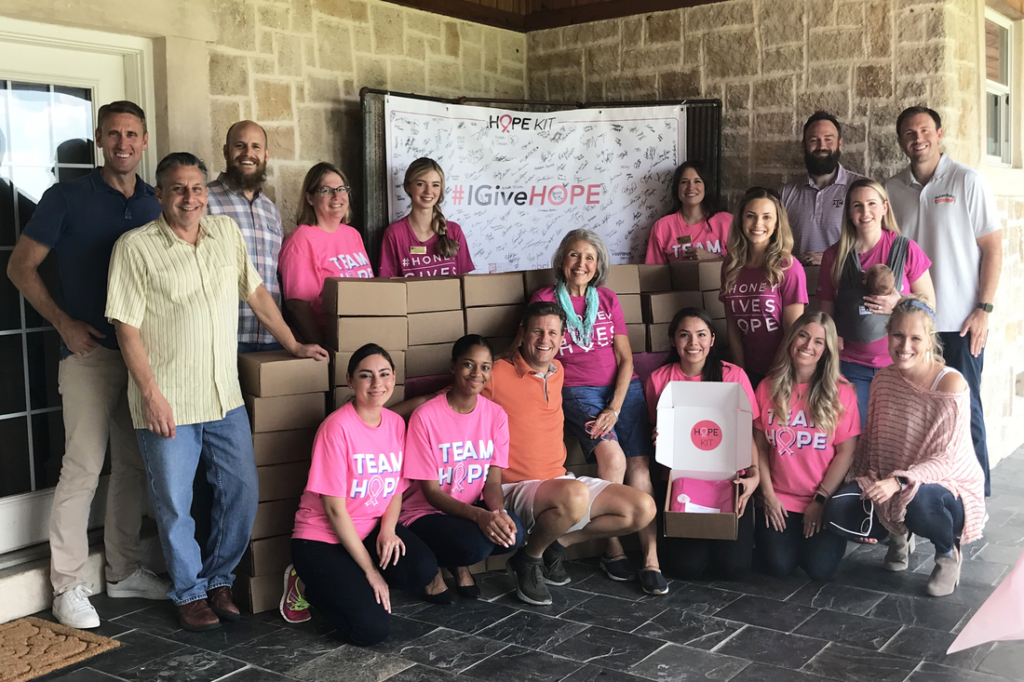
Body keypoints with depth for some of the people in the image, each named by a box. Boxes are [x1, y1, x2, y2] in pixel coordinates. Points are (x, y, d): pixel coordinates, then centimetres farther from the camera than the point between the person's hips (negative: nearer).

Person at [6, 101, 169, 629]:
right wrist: (64, 323, -10)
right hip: (90, 352, -5)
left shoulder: (155, 207, 10)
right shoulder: (67, 199, -3)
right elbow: (21, 267, -1)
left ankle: (123, 571, 24)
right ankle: (68, 586, 5)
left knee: (135, 466, 11)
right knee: (83, 468, -6)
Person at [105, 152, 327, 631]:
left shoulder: (226, 232, 8)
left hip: (225, 396, 5)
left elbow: (255, 291, 17)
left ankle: (218, 580, 28)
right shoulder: (135, 247, -8)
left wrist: (292, 345, 16)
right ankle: (190, 592, 24)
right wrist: (152, 395, -15)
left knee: (242, 493, 9)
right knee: (175, 505, 5)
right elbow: (127, 327, -10)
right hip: (167, 403, -5)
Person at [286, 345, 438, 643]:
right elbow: (335, 509, -18)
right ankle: (308, 585, 7)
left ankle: (348, 583, 3)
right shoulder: (338, 427, -19)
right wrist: (370, 569, -16)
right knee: (372, 628, -20)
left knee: (424, 570, -22)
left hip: (372, 529, 6)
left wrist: (388, 530, -13)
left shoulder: (396, 423, 1)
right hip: (323, 539, -6)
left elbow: (396, 488, 9)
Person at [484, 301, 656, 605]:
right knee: (575, 496, -39)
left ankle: (555, 543, 7)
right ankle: (529, 558, -9)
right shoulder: (498, 374, -12)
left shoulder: (557, 372, 11)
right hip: (516, 489, -7)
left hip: (560, 480, 8)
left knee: (643, 509, -5)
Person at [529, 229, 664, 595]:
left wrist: (615, 408, -7)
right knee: (613, 456, -27)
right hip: (577, 390, -3)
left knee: (639, 462, -18)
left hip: (622, 387, 3)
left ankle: (651, 558, -20)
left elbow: (626, 360, 8)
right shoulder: (545, 299, 8)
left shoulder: (608, 299, 15)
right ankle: (613, 548, -13)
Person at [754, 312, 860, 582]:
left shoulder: (840, 392, -4)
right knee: (778, 565, -16)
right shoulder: (768, 388, 3)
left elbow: (846, 453, -6)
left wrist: (821, 499, -10)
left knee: (820, 568, -17)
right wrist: (768, 494, -4)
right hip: (780, 501, 1)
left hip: (825, 500, -1)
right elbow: (759, 447, 4)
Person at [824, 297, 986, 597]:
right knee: (837, 511, -21)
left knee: (918, 500, -40)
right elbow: (870, 439, 8)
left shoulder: (951, 383, -18)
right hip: (888, 485, 5)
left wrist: (899, 481, -33)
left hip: (948, 487, -5)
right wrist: (865, 479, -7)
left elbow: (948, 459, -21)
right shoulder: (883, 379, -1)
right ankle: (899, 533, 12)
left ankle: (948, 552, -3)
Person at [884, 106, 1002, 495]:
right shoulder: (892, 190, 7)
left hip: (959, 322, -3)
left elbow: (993, 247, -3)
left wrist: (984, 309, -9)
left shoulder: (967, 181, -2)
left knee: (963, 407, 2)